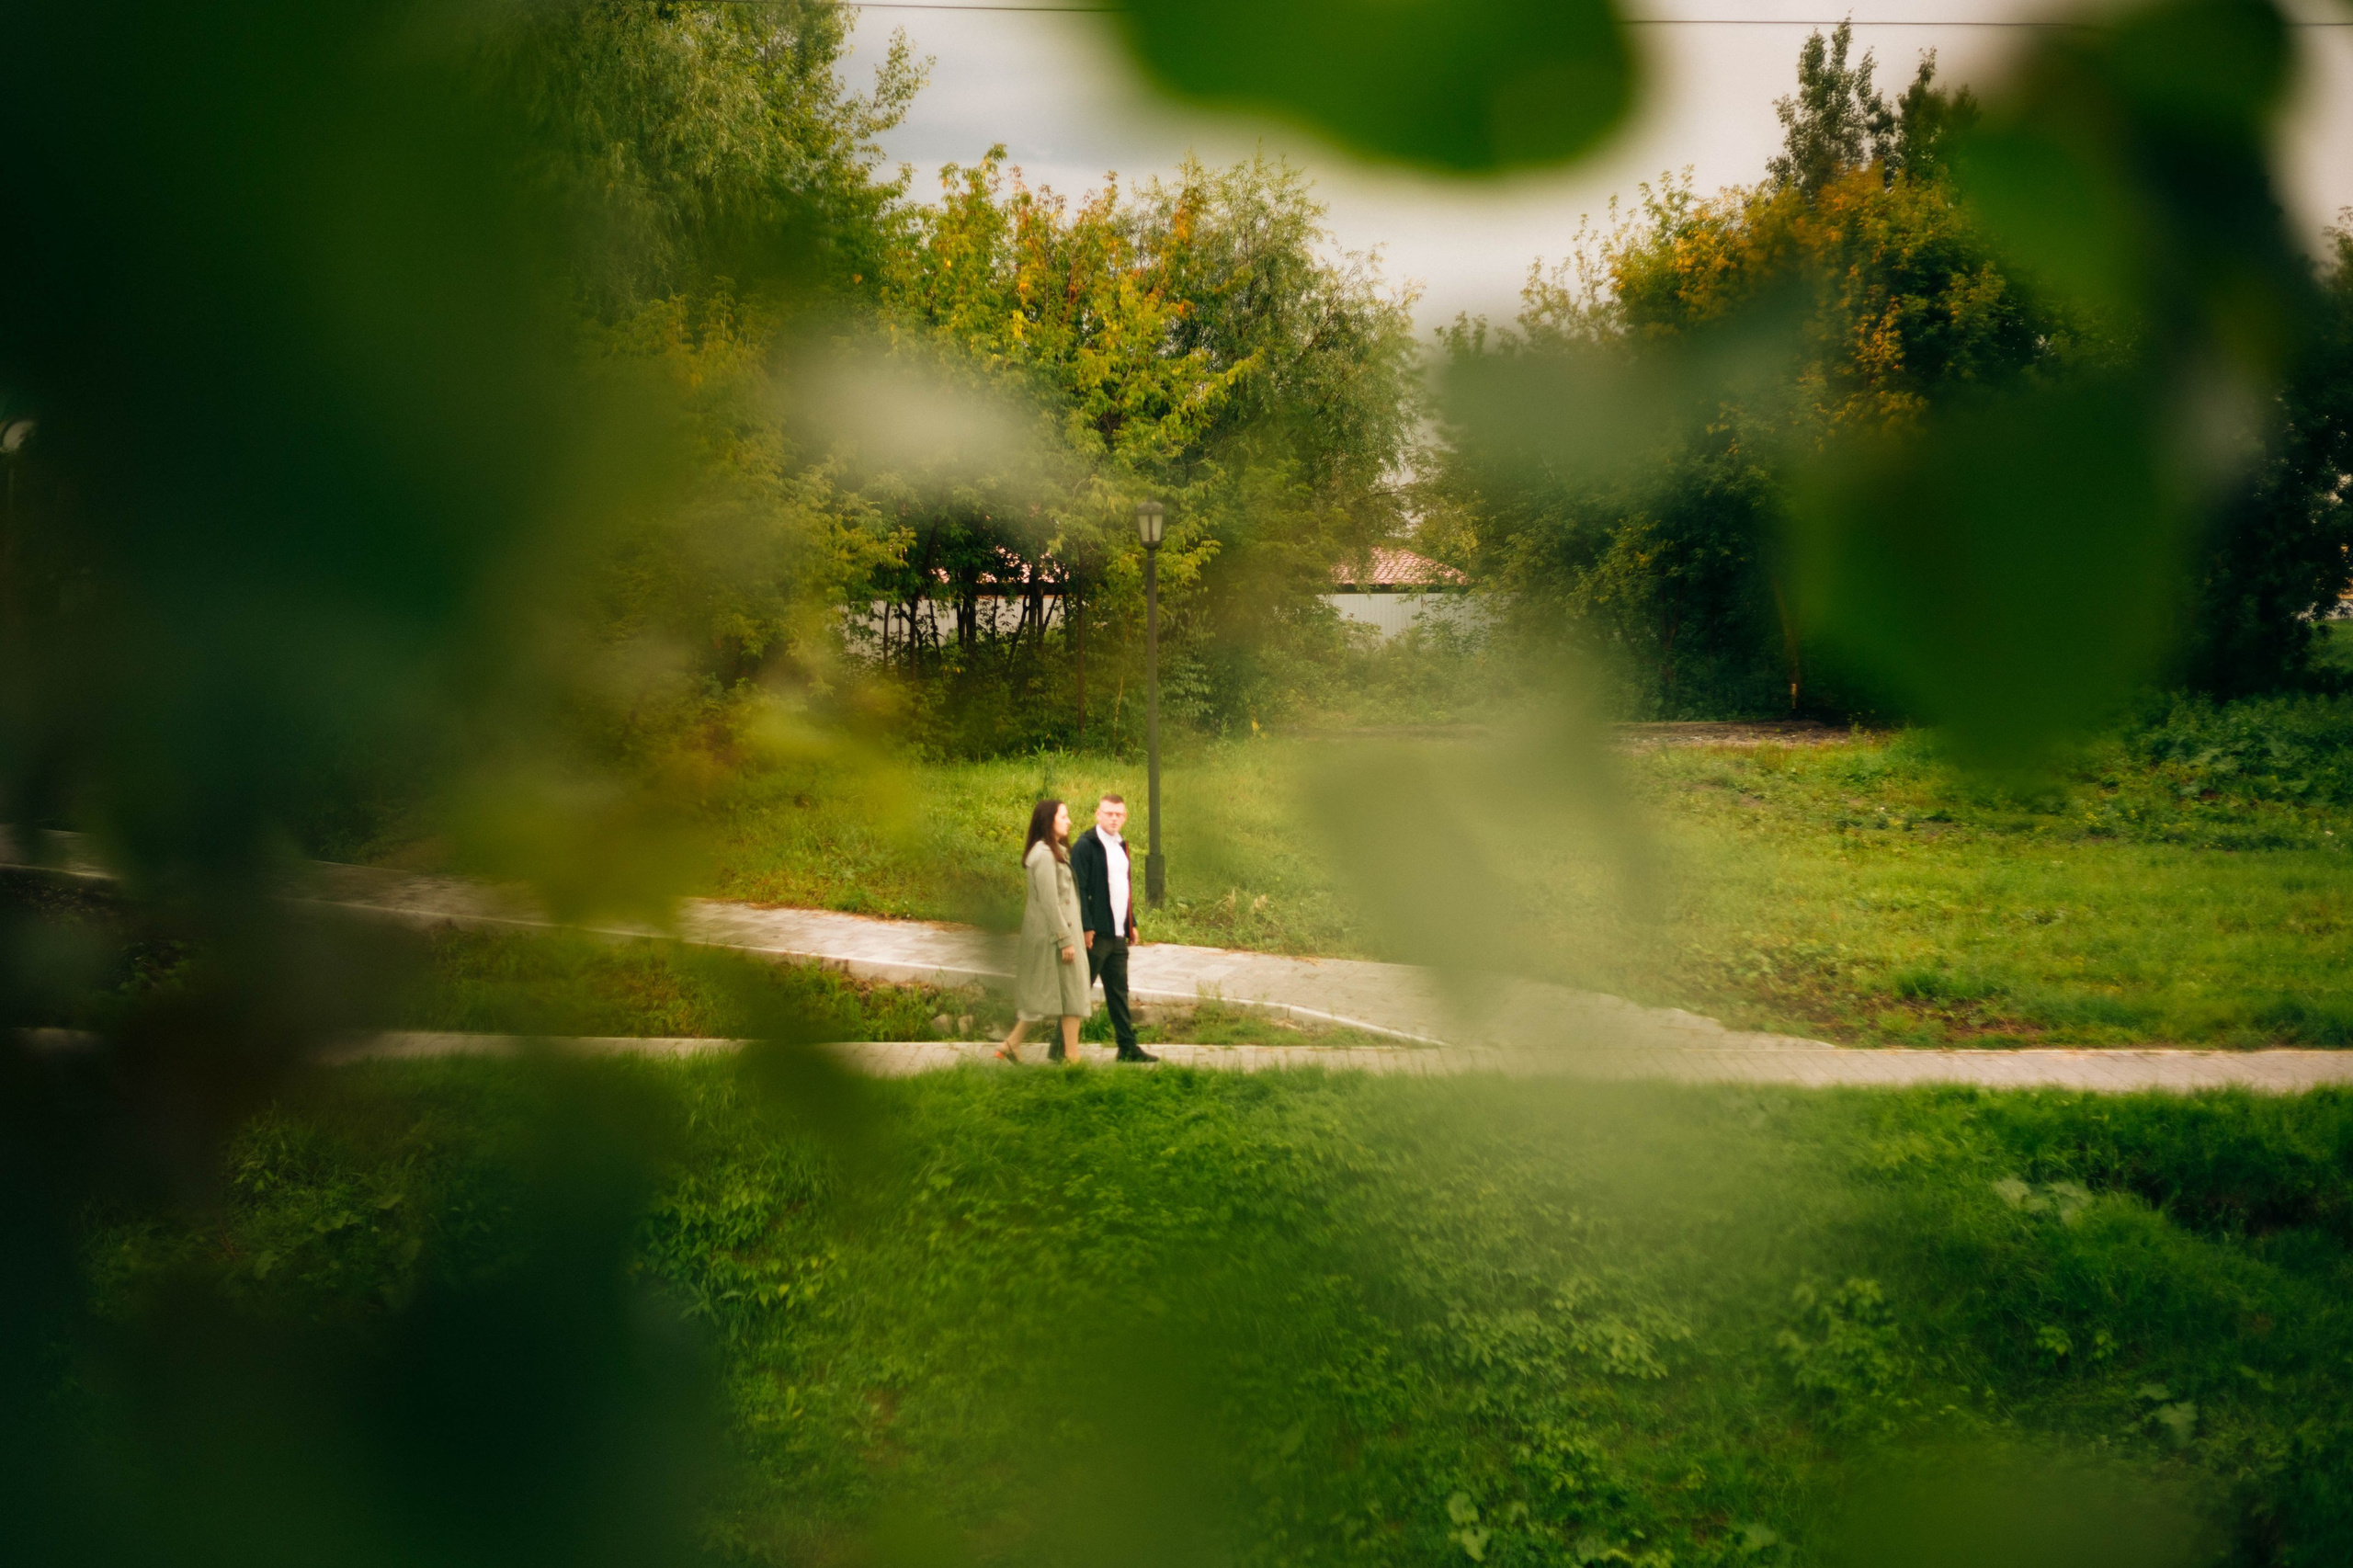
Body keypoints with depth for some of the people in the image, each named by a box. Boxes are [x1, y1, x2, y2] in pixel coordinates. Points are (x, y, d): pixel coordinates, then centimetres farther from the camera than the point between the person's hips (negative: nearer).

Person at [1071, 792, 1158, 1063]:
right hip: (1095, 934, -8)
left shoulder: (1121, 846, 16)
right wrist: (1086, 927, -19)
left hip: (1118, 934, 8)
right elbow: (1079, 889, -15)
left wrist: (1132, 924, 19)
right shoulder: (1085, 846, -10)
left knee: (1119, 992, 12)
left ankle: (1128, 1047, 16)